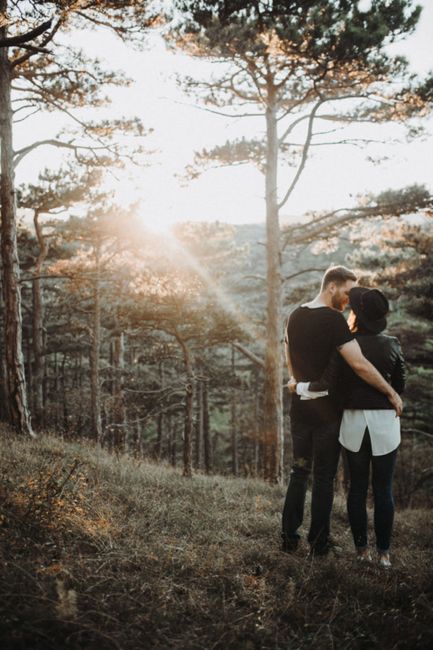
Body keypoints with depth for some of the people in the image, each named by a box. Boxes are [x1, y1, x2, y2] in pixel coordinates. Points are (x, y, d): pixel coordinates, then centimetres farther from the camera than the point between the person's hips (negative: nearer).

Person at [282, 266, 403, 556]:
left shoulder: (295, 316, 5)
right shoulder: (333, 319, -19)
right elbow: (360, 364, -25)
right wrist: (392, 393, -18)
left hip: (300, 405, 6)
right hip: (326, 409, -6)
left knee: (299, 471, 15)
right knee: (324, 478, 5)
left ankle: (289, 537, 18)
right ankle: (319, 543, 13)